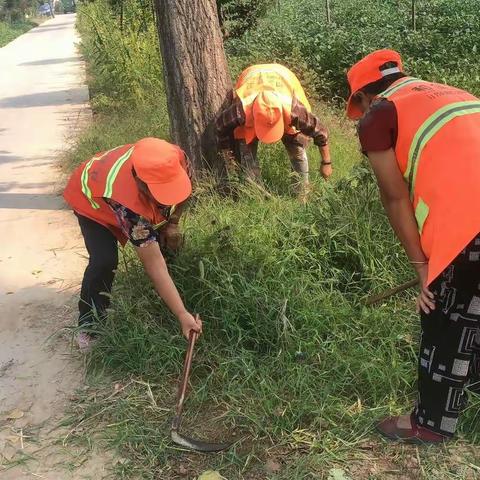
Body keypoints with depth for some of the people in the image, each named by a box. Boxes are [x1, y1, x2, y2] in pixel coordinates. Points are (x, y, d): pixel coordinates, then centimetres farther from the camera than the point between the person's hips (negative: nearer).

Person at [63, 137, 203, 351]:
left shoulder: (176, 160, -36)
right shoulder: (127, 204, -48)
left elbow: (180, 190, -8)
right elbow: (153, 262, -44)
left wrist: (171, 224, -13)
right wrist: (182, 314, -44)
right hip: (91, 200, -6)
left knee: (170, 242, 0)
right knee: (104, 260, -24)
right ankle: (89, 325, -2)